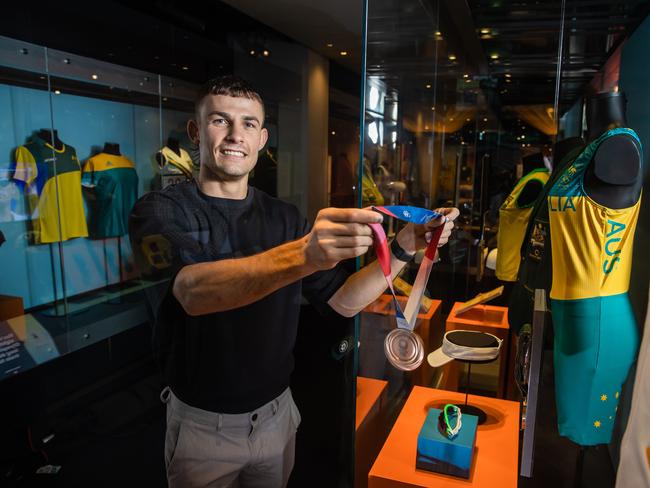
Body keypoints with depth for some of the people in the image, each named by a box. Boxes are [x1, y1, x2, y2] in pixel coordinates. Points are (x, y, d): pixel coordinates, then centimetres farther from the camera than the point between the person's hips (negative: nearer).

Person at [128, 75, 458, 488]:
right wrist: (303, 255, -49)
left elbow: (344, 301, -1)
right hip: (202, 424, -3)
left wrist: (403, 248, -16)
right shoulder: (161, 210, -13)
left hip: (277, 414, 4)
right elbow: (194, 291, -34)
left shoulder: (285, 218, 0)